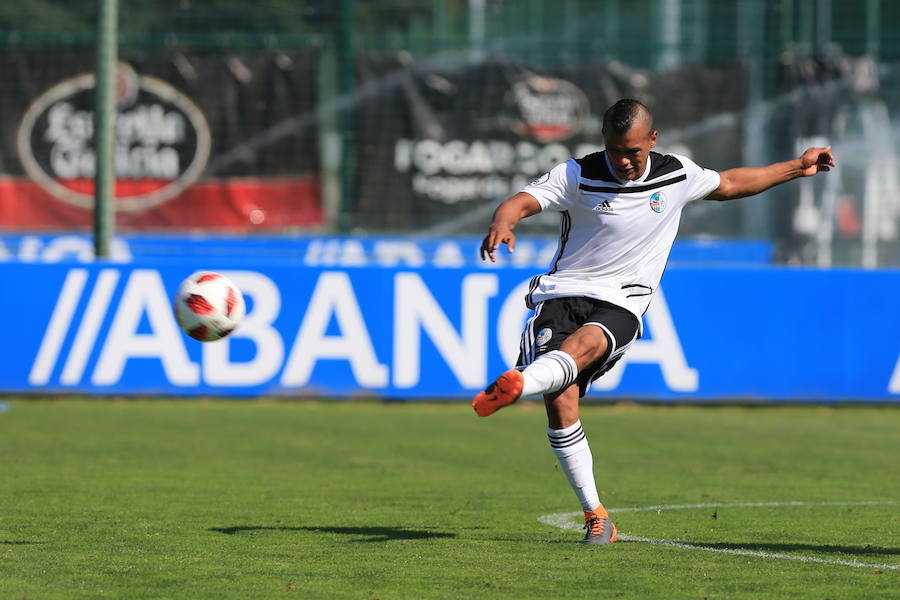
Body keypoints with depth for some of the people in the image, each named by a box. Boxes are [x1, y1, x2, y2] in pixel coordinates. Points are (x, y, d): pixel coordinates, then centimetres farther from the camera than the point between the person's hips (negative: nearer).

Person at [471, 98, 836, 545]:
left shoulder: (677, 175, 7)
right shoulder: (578, 175, -4)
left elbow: (728, 185, 26)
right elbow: (521, 202, -15)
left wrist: (797, 168, 30)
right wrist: (501, 224, -40)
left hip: (619, 305, 1)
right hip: (562, 292, -1)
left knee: (581, 345, -35)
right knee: (560, 400, -18)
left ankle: (515, 385, -64)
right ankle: (594, 514, -8)